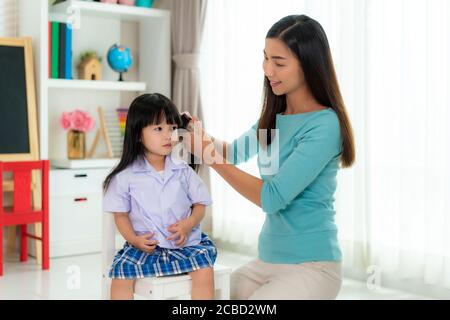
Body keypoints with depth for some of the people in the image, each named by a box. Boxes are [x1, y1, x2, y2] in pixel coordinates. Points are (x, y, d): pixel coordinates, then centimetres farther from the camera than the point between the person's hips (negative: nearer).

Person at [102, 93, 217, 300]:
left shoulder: (183, 170, 2)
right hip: (145, 245, 0)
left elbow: (200, 204, 7)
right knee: (121, 273, -21)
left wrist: (189, 224, -13)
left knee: (204, 271, -22)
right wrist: (134, 239, -13)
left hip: (184, 242, 1)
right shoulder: (126, 176, -3)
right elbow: (121, 214, 3)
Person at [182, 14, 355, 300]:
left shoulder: (324, 125, -17)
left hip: (310, 266, -7)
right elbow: (237, 152, 23)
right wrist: (201, 134, 3)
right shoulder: (275, 116, 6)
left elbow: (272, 198, -21)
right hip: (267, 260, 7)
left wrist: (211, 157, -17)